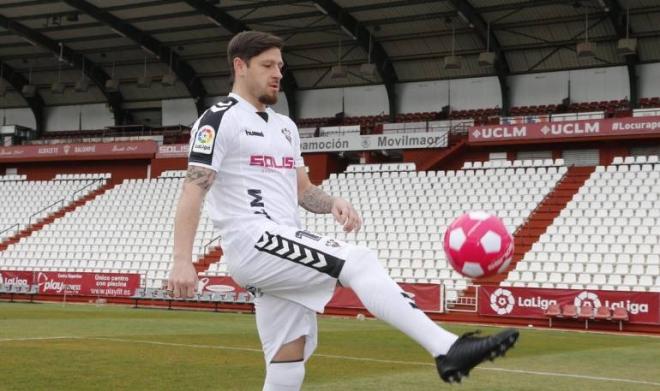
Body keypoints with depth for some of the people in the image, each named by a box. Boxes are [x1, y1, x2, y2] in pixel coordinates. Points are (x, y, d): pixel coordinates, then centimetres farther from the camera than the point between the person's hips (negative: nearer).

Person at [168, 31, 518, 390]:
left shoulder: (285, 126, 22)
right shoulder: (219, 120, -3)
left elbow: (302, 190, 21)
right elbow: (193, 190, -11)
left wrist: (333, 204, -3)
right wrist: (182, 261, -22)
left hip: (281, 251, 8)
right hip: (252, 243, -8)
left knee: (289, 360, 7)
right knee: (359, 262, -22)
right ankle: (447, 349, -30)